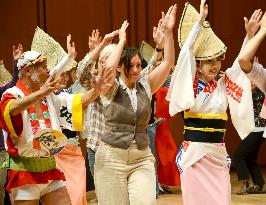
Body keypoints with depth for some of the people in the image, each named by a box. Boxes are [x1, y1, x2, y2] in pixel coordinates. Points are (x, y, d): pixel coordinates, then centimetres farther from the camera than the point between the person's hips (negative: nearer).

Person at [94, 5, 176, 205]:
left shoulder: (146, 87, 6)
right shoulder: (111, 90, -3)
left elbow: (168, 63, -2)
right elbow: (108, 68, -24)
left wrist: (168, 31, -11)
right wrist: (122, 40, -13)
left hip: (142, 158, 2)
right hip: (112, 158, -2)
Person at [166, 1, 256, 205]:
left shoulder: (224, 85, 9)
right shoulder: (190, 85, -4)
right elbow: (186, 52, -13)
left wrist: (249, 36, -8)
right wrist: (200, 20, -12)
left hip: (219, 155, 4)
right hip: (194, 153, -4)